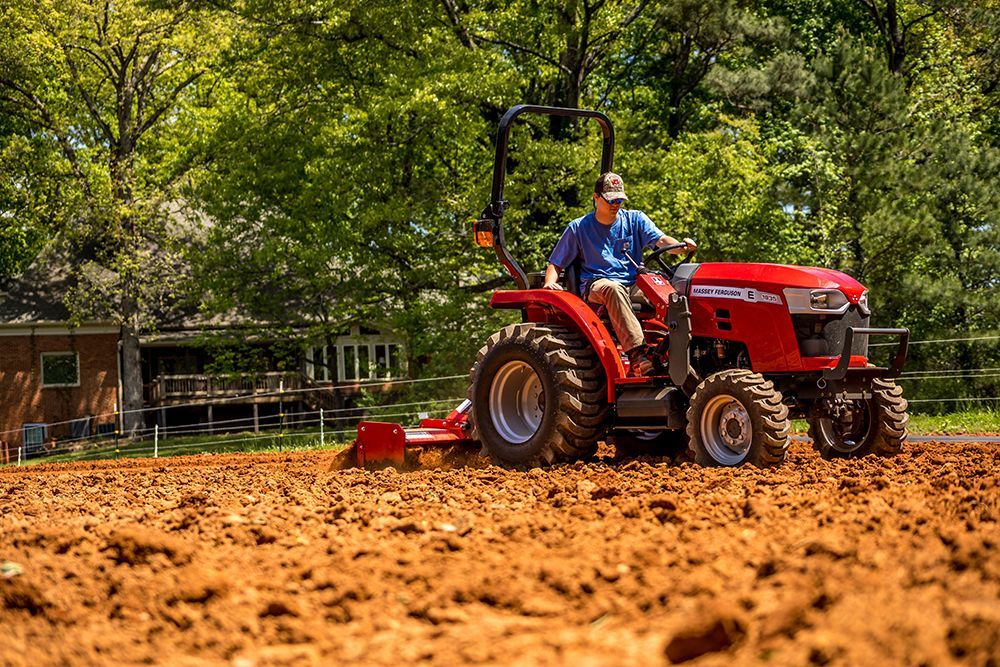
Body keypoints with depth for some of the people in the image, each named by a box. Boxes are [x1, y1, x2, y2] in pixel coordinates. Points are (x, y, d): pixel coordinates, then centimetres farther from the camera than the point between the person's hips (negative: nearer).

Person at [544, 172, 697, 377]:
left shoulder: (635, 219, 15)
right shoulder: (579, 228, 11)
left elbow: (661, 240, -2)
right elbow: (556, 264, 13)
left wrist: (680, 246, -25)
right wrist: (550, 283, -10)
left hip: (634, 285, 2)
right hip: (596, 285, -2)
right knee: (613, 289, -40)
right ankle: (637, 354, -51)